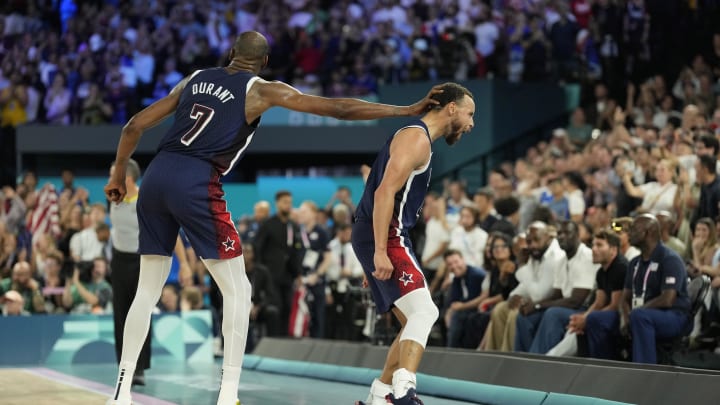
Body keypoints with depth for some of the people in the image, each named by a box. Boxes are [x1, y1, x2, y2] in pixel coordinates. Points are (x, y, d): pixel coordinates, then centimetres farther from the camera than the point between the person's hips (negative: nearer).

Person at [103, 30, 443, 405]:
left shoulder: (194, 79, 22)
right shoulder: (262, 90, 8)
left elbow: (134, 126, 21)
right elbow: (340, 109, 4)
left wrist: (119, 174, 35)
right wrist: (408, 111, 9)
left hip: (156, 175, 6)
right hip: (196, 184, -6)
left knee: (147, 290, 16)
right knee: (237, 290, 5)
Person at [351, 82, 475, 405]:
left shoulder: (418, 138, 22)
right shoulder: (416, 137, -10)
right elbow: (384, 191, -21)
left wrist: (377, 257, 26)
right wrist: (380, 252, -26)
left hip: (384, 240, 10)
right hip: (384, 237, -10)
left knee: (415, 322, 14)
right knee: (424, 311, -22)